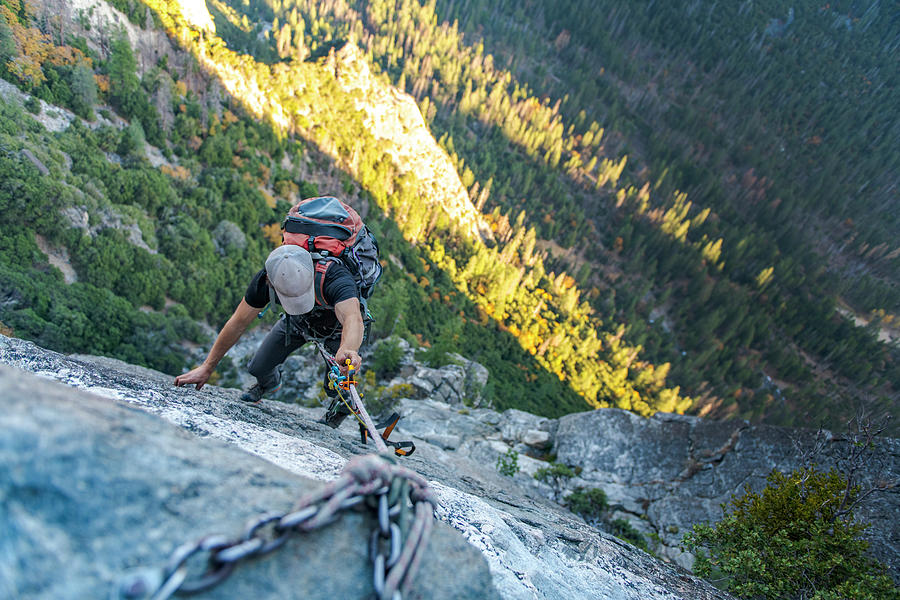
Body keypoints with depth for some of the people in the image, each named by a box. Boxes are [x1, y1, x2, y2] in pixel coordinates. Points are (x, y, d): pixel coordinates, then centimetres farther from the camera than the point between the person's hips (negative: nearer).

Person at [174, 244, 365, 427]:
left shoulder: (335, 277, -46)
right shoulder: (264, 281, -33)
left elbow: (353, 319, -63)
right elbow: (238, 323, -20)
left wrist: (347, 349, -86)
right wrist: (207, 368, -14)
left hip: (336, 327, -3)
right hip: (296, 322, 3)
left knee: (335, 388, -16)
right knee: (259, 368, 2)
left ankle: (340, 407, 23)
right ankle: (270, 383, 42)